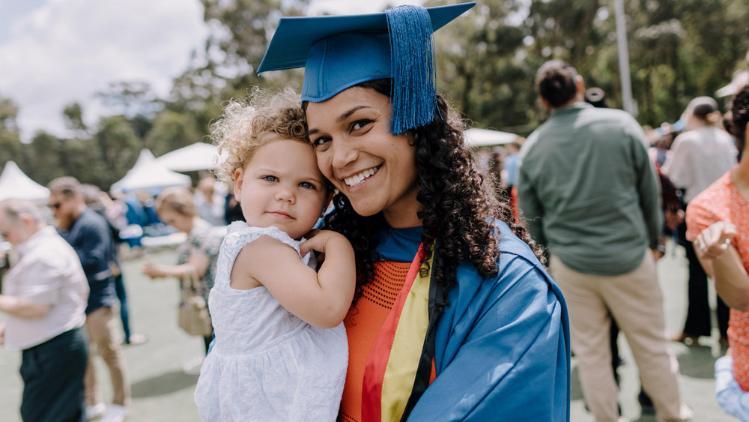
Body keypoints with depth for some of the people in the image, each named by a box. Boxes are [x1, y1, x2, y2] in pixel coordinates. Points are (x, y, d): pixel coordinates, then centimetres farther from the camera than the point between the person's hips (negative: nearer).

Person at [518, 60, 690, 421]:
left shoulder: (532, 147, -4)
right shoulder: (621, 124, -7)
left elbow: (531, 216, 4)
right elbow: (649, 192, 1)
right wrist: (653, 239, 16)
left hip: (570, 264, 1)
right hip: (628, 256, 0)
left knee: (590, 351, 13)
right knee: (650, 344, 16)